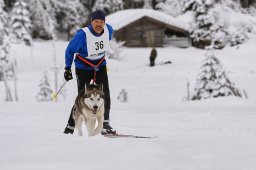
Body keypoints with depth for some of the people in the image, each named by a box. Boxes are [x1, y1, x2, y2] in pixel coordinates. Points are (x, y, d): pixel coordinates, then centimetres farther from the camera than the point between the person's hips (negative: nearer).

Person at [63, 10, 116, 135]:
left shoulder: (108, 30, -9)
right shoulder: (83, 34, -25)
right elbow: (70, 50, -12)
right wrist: (68, 68, -9)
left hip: (100, 65, 5)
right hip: (83, 67, -4)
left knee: (105, 94, -10)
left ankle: (105, 124, -3)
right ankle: (70, 126, 7)